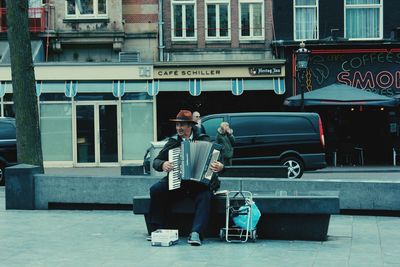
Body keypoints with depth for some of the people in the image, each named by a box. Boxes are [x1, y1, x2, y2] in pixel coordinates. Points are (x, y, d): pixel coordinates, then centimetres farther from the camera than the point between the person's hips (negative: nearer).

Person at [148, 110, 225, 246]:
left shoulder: (204, 140, 4)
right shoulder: (173, 141, 11)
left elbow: (218, 159, -2)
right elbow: (156, 161, 10)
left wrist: (220, 166, -26)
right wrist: (162, 165, -13)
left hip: (200, 181, -2)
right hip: (176, 182, 3)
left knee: (204, 196, -34)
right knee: (155, 189, -21)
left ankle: (195, 234, -41)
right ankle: (157, 230, -15)